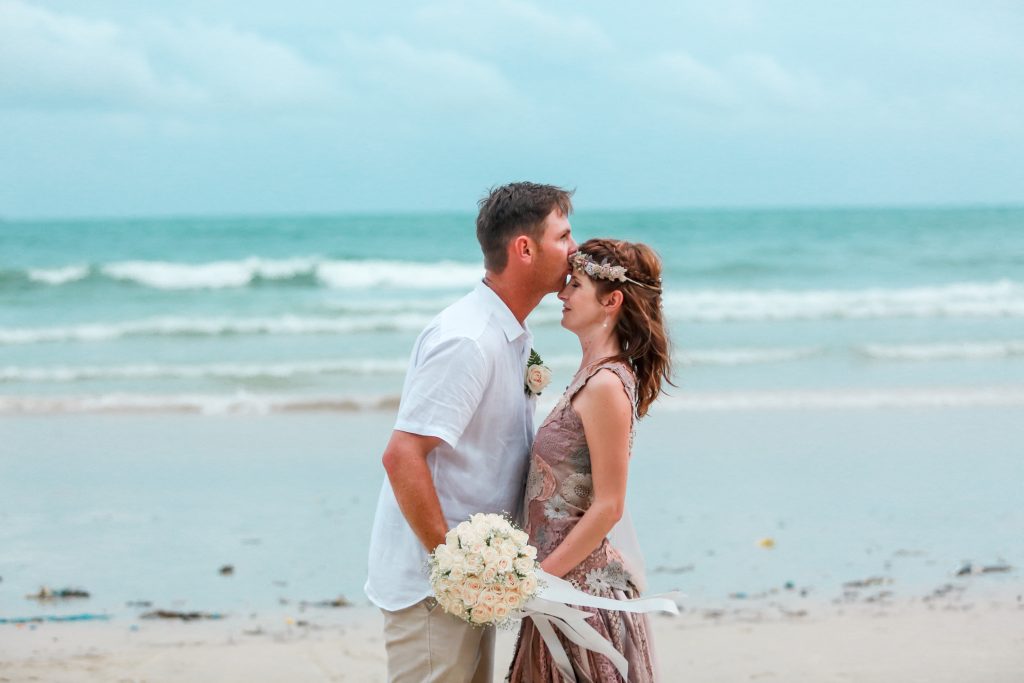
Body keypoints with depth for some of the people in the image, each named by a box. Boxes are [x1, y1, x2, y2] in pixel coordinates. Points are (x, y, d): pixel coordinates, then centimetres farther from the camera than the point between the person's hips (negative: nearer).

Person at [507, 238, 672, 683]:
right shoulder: (595, 373, 9)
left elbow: (608, 507, -20)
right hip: (580, 575, 9)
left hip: (587, 578, -9)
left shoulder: (606, 385, -19)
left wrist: (537, 577, -18)